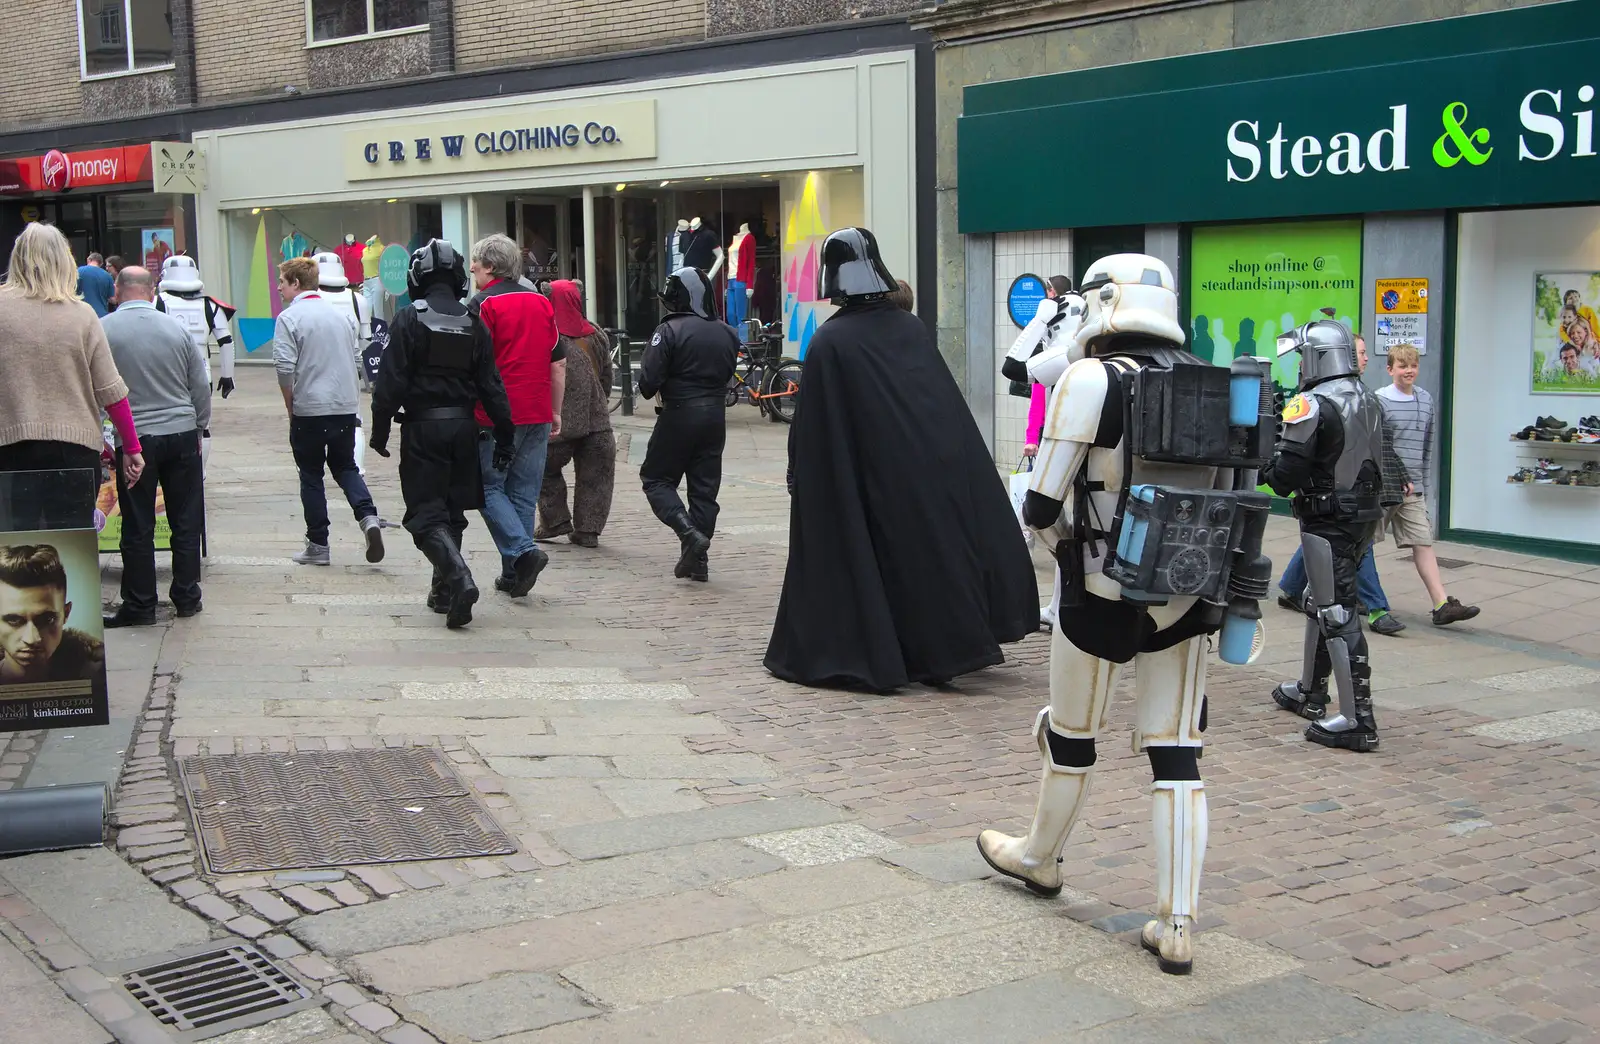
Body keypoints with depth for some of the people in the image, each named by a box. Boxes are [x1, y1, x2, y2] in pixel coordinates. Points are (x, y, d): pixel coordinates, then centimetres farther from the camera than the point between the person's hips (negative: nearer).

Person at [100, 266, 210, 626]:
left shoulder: (103, 329, -8)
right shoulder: (176, 328, 0)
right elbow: (201, 387, 7)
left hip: (134, 438, -2)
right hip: (182, 434, 3)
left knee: (138, 527, 5)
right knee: (186, 521, 11)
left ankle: (139, 606, 10)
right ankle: (187, 597, 18)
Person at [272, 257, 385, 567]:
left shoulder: (289, 318, -9)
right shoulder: (339, 315, 11)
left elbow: (285, 368, -16)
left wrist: (290, 406, -3)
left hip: (309, 410, -5)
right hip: (346, 407, 5)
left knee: (311, 475, 6)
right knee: (345, 467, 16)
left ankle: (318, 546, 10)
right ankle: (368, 517, -8)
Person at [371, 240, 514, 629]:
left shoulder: (408, 320, -9)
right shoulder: (473, 323, 5)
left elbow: (391, 381, -11)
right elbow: (490, 384, 6)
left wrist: (380, 429, -3)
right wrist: (504, 434, 10)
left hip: (423, 426, -5)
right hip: (463, 424, 5)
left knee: (426, 514, -3)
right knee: (451, 510, 16)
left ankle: (459, 578, -24)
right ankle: (444, 590, 24)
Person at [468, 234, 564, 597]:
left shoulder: (483, 304, -7)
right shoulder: (542, 304, 12)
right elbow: (559, 364, 14)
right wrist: (555, 413, 20)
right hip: (537, 415, 5)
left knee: (489, 487, 5)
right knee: (524, 492, 9)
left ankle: (523, 550, -15)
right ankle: (513, 575, 12)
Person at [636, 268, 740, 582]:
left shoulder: (669, 331, -14)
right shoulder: (727, 334, 6)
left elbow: (648, 381, -16)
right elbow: (727, 375, 12)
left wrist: (652, 392, 4)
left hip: (678, 415, -6)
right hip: (715, 415, 6)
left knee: (656, 479, 9)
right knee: (705, 487, 10)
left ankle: (689, 532, -12)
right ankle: (698, 559, 12)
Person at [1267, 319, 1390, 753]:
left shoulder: (1312, 406, -18)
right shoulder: (1368, 399, 8)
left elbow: (1287, 474, -20)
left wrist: (1265, 469, 2)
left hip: (1328, 522, -9)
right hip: (1365, 516, 9)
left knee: (1337, 614, -5)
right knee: (1324, 603, 22)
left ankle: (1357, 721, -5)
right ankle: (1310, 693, 36)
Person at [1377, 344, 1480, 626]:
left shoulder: (1426, 400, 10)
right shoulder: (1380, 400, -9)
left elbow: (1427, 445, 18)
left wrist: (1421, 480, 15)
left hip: (1412, 488, 5)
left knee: (1423, 543, -1)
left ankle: (1442, 605, -7)